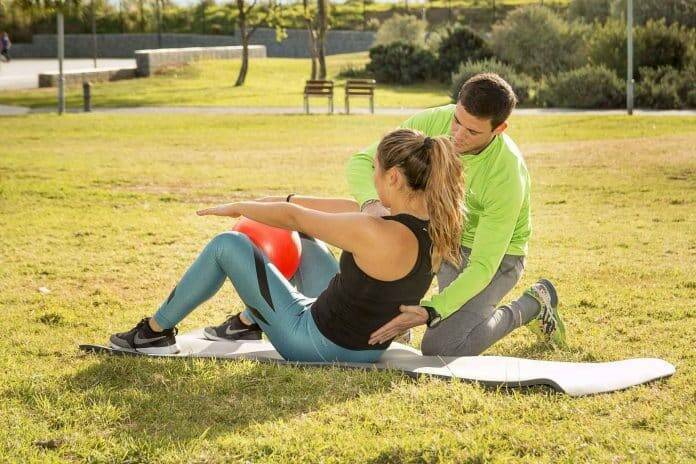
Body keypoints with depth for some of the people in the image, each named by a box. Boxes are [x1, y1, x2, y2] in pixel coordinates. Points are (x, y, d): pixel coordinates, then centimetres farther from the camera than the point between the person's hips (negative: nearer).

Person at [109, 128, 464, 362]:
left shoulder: (380, 235, -31)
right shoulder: (434, 226, -8)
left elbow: (293, 217, -16)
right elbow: (352, 209, 6)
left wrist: (238, 207, 1)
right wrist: (286, 199, 14)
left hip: (318, 346, -8)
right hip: (366, 349, 8)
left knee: (227, 245, 2)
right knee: (300, 241, 25)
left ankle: (156, 332, 18)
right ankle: (249, 321, 43)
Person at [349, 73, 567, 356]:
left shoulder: (508, 177, -35)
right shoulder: (431, 122, -23)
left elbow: (483, 267, -32)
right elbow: (360, 162, -21)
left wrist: (429, 312, -44)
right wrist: (371, 202, -44)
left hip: (496, 253, -5)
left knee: (440, 350, -22)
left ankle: (533, 305, 3)